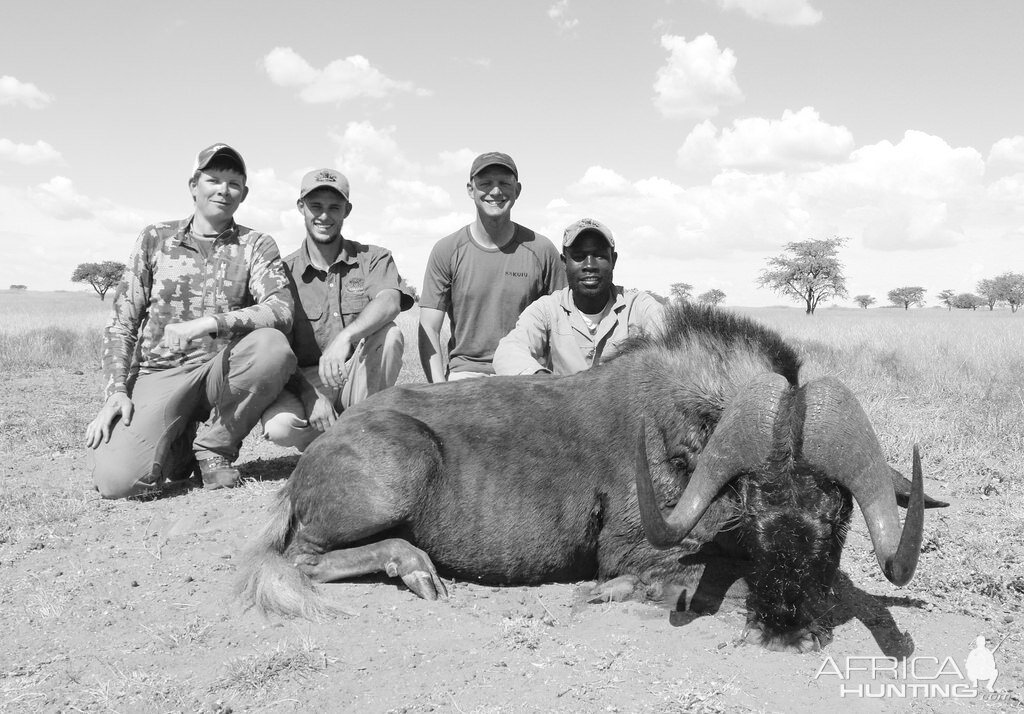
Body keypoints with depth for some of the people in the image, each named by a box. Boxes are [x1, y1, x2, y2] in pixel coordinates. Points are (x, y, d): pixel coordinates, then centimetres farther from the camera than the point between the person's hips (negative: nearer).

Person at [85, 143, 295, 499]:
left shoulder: (257, 245, 6)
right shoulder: (155, 238, 9)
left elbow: (280, 310, -13)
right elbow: (122, 323, 8)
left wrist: (211, 323, -28)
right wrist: (116, 392, -5)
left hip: (224, 371, 1)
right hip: (161, 373, 0)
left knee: (273, 346, -34)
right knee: (117, 478, -26)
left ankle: (214, 445, -9)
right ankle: (179, 445, 10)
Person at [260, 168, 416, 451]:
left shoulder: (373, 258, 5)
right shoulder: (284, 271, 4)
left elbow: (389, 301, -19)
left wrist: (345, 337, -39)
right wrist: (311, 394, -22)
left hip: (362, 382, 0)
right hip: (305, 381, 0)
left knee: (389, 334, -28)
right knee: (279, 426, -31)